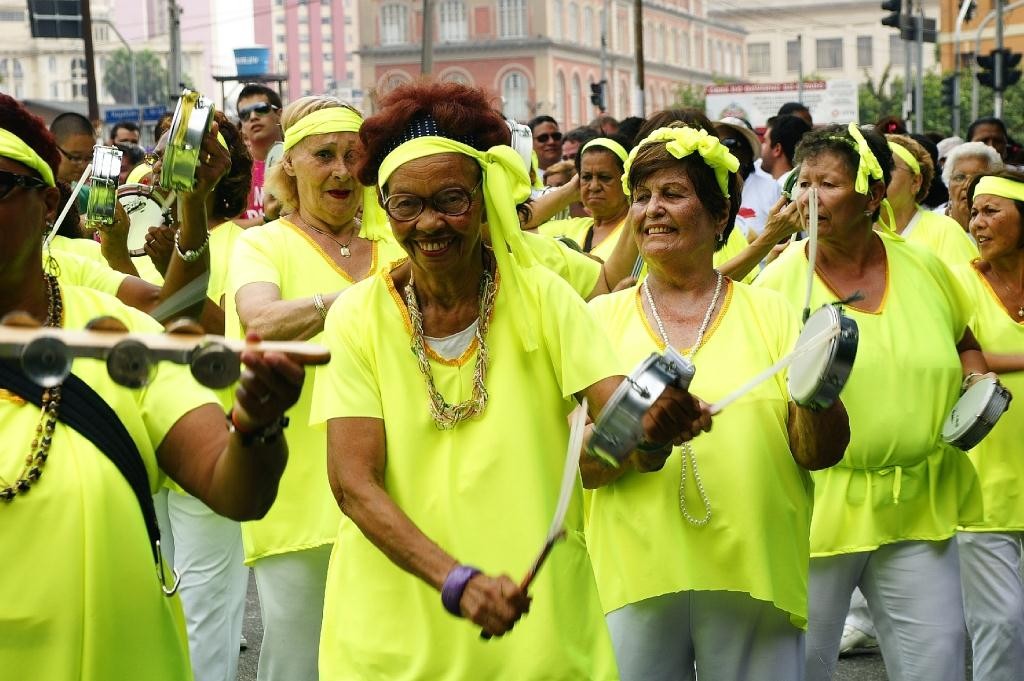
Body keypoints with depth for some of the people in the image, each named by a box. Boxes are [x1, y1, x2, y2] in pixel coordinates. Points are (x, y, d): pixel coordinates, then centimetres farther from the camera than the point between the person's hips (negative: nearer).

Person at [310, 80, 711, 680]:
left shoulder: (542, 297, -5)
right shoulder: (358, 317, -6)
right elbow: (353, 481, -12)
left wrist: (659, 419, -38)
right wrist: (456, 579, -26)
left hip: (540, 617, 0)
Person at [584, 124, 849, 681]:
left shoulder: (769, 312, 7)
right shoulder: (603, 317, 7)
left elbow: (820, 452, 2)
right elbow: (580, 463, -1)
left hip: (756, 572, 0)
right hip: (637, 574, 0)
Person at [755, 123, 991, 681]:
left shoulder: (926, 269, 4)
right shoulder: (779, 281, -5)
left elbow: (964, 342, 22)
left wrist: (977, 382, 1)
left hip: (918, 507, 3)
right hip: (815, 505, -2)